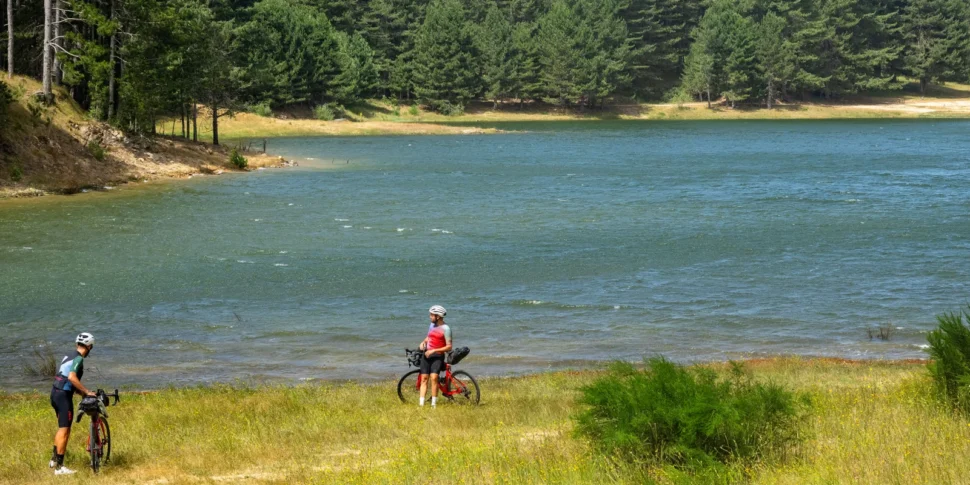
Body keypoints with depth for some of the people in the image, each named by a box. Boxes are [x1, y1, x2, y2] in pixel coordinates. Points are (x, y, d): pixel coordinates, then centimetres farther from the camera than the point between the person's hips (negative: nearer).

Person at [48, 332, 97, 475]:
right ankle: (59, 467, -5)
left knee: (62, 428, 22)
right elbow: (72, 377, -26)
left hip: (55, 393, 9)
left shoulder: (69, 357, 17)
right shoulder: (78, 359, -12)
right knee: (65, 431, -6)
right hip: (64, 395, -9)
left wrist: (82, 392, 21)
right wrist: (87, 391, -20)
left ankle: (54, 459, 28)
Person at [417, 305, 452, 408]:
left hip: (437, 356, -6)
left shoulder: (446, 329, -8)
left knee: (434, 377, -22)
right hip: (426, 355, 6)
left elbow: (449, 347, -12)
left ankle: (433, 404, -19)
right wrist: (423, 342, 5)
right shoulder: (432, 325, 13)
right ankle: (421, 403, -2)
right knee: (424, 378, -1)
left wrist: (433, 351, -18)